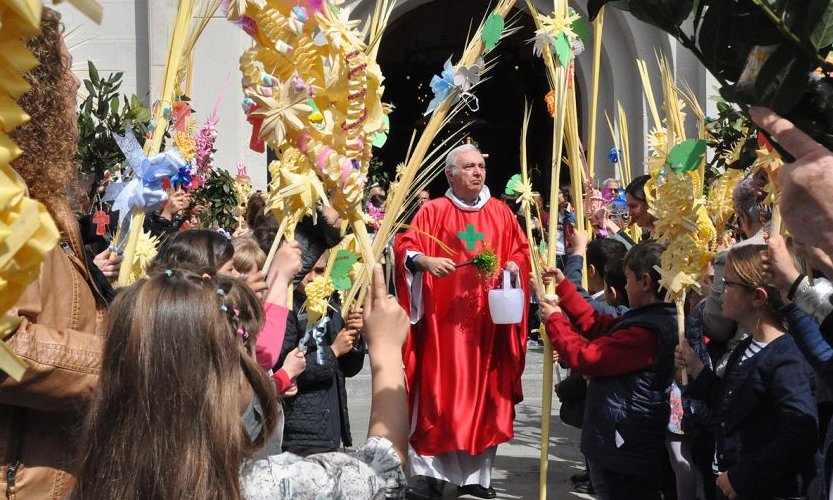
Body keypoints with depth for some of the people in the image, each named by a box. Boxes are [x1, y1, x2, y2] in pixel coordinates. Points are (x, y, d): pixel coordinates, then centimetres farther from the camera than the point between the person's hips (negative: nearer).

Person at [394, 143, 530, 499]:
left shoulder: (501, 213, 11)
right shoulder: (433, 211, 1)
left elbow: (522, 251, 15)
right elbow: (404, 246, -7)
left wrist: (514, 265, -6)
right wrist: (425, 261, -26)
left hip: (488, 319, 3)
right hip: (443, 319, -3)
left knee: (484, 393, 6)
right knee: (439, 393, -5)